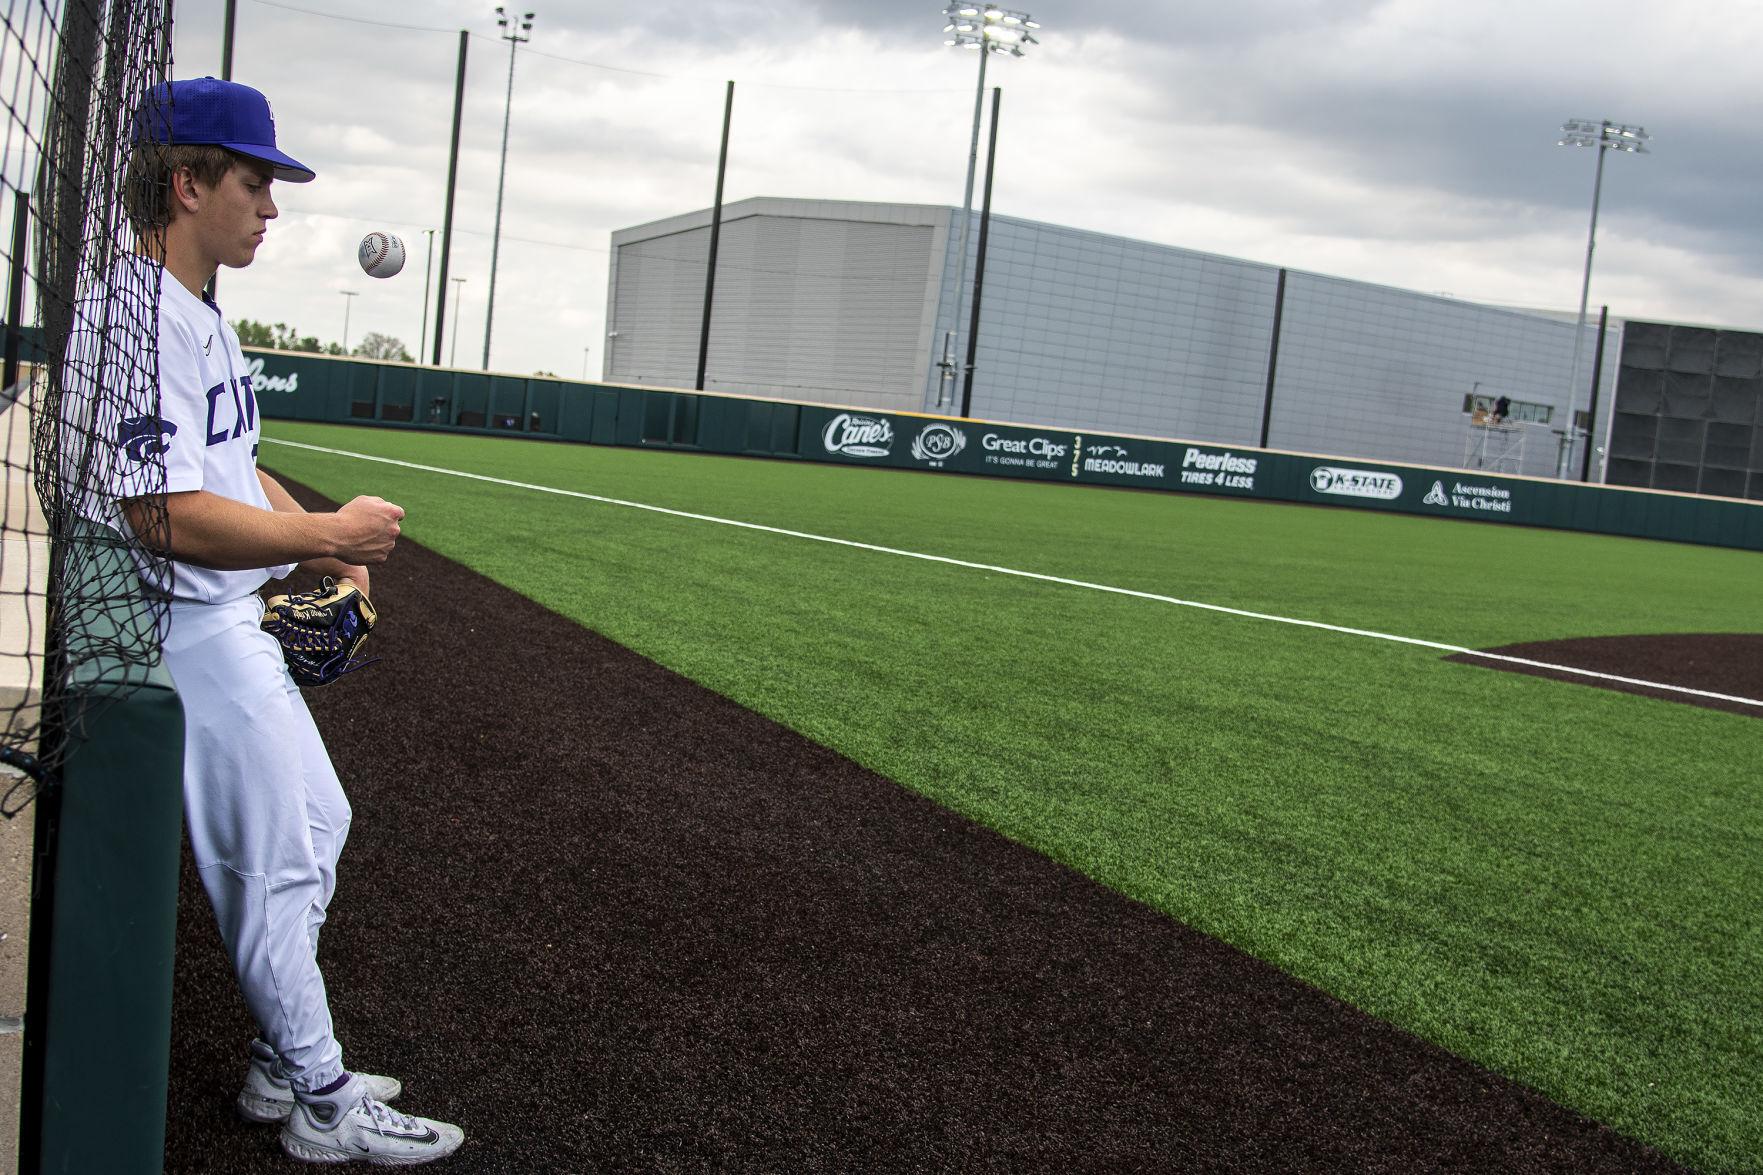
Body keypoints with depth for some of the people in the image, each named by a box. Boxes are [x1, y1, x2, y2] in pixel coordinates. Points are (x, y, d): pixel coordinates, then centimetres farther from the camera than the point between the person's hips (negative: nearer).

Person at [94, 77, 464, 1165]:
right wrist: (328, 533, -20)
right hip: (187, 634, -11)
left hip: (236, 625, 11)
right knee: (276, 863, -2)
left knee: (317, 823, 19)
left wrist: (320, 543, 7)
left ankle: (284, 1065, 31)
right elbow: (170, 516, -29)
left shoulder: (203, 316, 13)